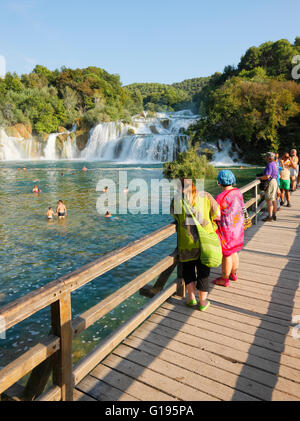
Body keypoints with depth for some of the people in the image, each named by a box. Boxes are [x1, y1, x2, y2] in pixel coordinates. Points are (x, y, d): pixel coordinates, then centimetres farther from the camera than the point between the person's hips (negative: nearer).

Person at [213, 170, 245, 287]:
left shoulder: (220, 197, -25)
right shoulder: (238, 192, -2)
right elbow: (241, 208, 9)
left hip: (226, 230, -8)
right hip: (237, 227, 8)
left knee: (226, 255, 7)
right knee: (233, 252, 23)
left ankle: (224, 280, 24)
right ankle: (234, 274, 41)